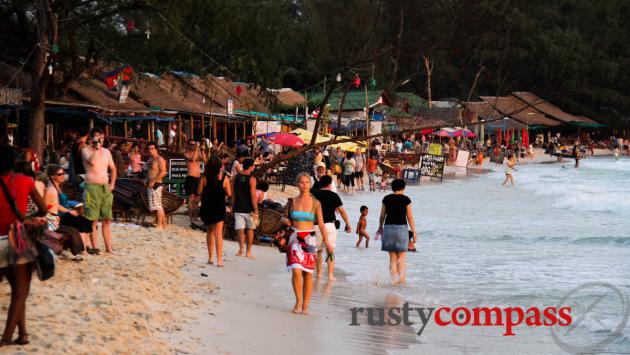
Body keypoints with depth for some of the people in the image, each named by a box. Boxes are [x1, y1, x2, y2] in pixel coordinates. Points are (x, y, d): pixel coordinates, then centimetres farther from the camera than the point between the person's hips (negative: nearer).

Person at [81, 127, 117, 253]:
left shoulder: (106, 152, 14)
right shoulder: (85, 150, -1)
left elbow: (113, 169, 24)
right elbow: (92, 161, -23)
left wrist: (112, 184, 12)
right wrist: (96, 147, -15)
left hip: (105, 187, 5)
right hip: (92, 187, -5)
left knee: (106, 220, 5)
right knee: (92, 220, -4)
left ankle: (109, 248, 7)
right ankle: (94, 247, 0)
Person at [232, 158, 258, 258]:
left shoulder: (235, 178, 2)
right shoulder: (252, 179, -10)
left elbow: (232, 194, 6)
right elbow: (253, 196, -14)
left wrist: (233, 206, 16)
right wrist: (256, 210, -10)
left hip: (238, 208, 2)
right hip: (249, 208, -2)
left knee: (240, 230, 2)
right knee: (250, 229, 13)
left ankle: (241, 248, -18)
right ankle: (248, 252, 15)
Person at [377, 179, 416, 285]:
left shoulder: (387, 198, 4)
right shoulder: (406, 199, -3)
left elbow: (382, 215, 9)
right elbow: (409, 217, -5)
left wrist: (380, 227, 27)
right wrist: (414, 232, 0)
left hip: (388, 228, 2)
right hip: (401, 228, -2)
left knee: (392, 258, 9)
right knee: (401, 258, 5)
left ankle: (394, 279, 2)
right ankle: (401, 279, -5)